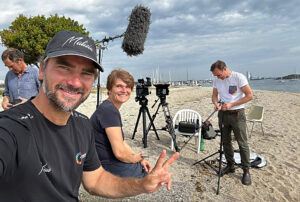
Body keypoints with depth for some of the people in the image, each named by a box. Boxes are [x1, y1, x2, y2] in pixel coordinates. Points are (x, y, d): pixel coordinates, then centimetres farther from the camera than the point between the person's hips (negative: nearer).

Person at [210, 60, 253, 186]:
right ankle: (230, 165, 28)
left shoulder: (239, 77, -14)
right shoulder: (216, 80, 3)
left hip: (237, 114, -5)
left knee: (242, 143, 0)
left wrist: (231, 104, -19)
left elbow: (250, 96, -14)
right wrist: (216, 103, -12)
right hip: (223, 114, 5)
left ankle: (246, 171, 12)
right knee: (226, 142, 13)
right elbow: (214, 95, 11)